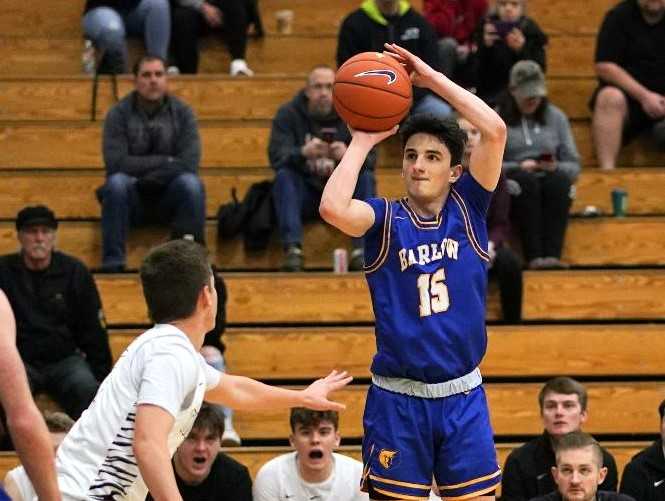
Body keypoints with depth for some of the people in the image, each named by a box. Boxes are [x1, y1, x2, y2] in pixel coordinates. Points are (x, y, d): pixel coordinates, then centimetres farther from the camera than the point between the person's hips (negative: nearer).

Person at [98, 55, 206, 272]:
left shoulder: (182, 113, 1)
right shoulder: (118, 114, -2)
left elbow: (189, 163, -11)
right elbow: (116, 163, -15)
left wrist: (149, 178, -18)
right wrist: (165, 161, -14)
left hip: (169, 197, 1)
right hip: (131, 199, 0)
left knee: (191, 182, -30)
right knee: (117, 182, -32)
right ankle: (112, 264, -31)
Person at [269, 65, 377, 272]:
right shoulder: (288, 114, -3)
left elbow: (370, 159, -11)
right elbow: (276, 156, -16)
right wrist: (303, 153, -39)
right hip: (303, 194, -1)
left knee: (366, 178, -24)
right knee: (283, 176, -28)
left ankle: (361, 250, -31)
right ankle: (293, 250, -38)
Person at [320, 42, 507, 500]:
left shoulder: (466, 209, 2)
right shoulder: (386, 219, -2)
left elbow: (495, 130, -11)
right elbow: (333, 207, -25)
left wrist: (431, 77, -10)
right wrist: (363, 141, -12)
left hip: (463, 395, 2)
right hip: (398, 398, -1)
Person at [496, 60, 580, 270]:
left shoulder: (556, 117, 18)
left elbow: (574, 165, 12)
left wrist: (555, 168, -9)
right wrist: (518, 167, -17)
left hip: (552, 185, 2)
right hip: (512, 185, -2)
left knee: (558, 180, -32)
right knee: (527, 180, -35)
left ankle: (552, 254, -44)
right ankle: (534, 256, -44)